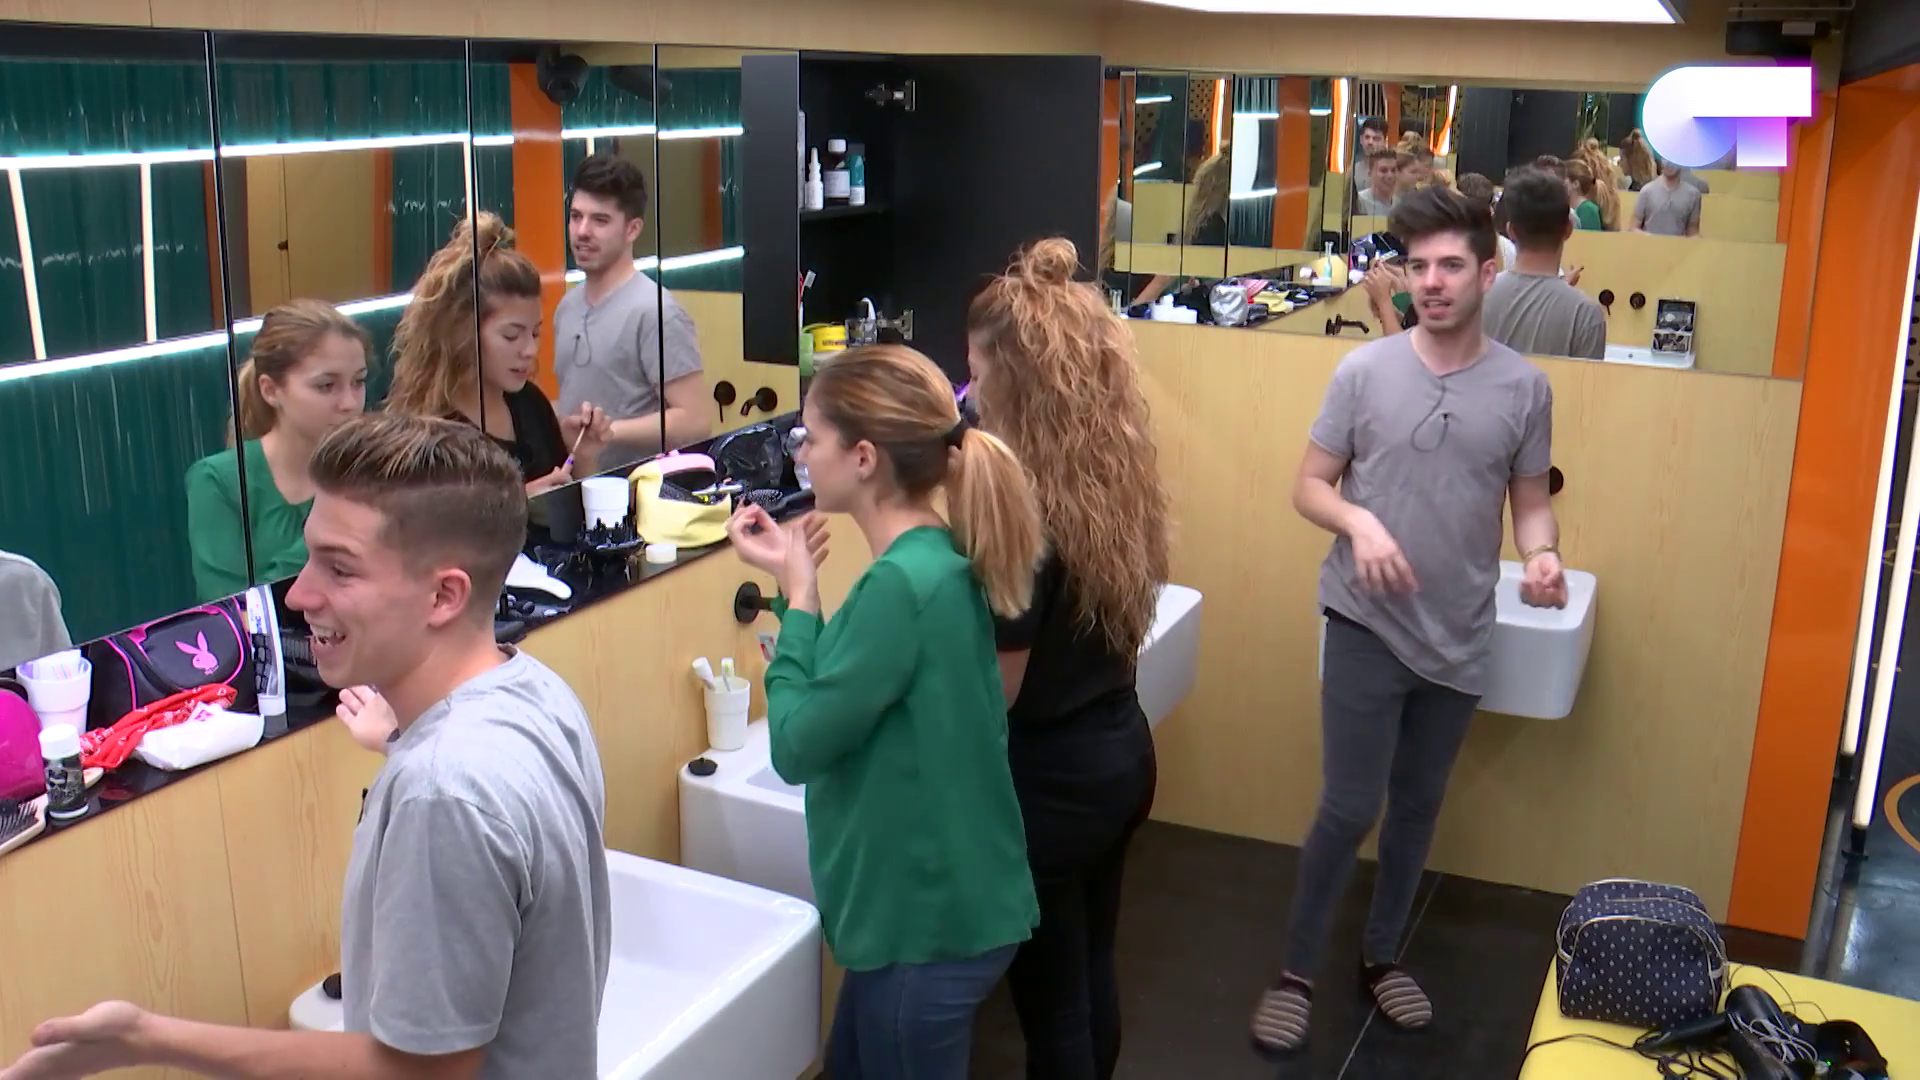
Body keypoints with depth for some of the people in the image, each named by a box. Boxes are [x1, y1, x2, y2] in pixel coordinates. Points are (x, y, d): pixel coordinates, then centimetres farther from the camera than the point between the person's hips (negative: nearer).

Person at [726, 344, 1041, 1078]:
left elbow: (796, 746, -20)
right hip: (934, 902, 9)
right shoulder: (937, 559, 2)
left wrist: (798, 591, -12)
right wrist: (797, 584, -1)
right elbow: (841, 703, 9)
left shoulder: (901, 584, -27)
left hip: (929, 920, -9)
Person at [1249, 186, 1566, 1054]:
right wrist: (1359, 522, -23)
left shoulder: (1525, 387, -2)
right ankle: (1295, 972, 15)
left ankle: (1380, 956, 35)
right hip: (1366, 626, -2)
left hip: (1458, 637, 3)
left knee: (1417, 807, 16)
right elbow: (1310, 486, -3)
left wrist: (1542, 555, -15)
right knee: (1349, 808, -3)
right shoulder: (1362, 371, -7)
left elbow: (1530, 501, 6)